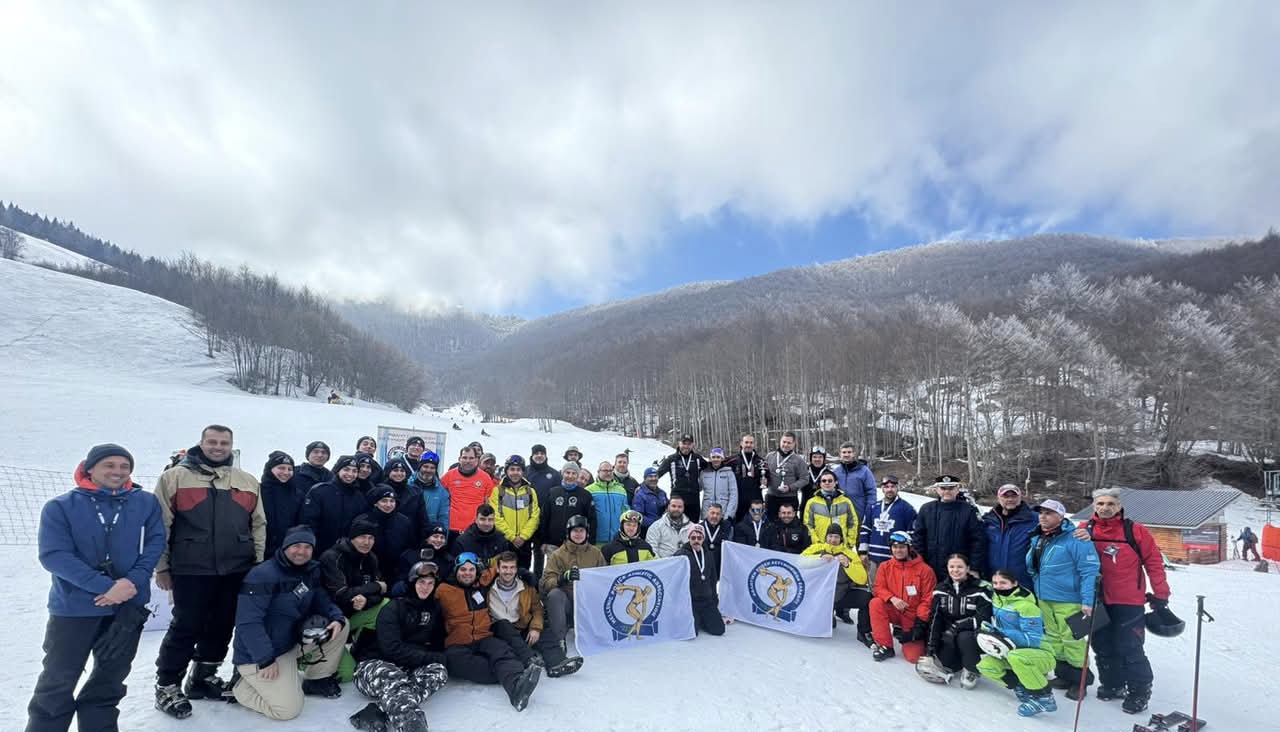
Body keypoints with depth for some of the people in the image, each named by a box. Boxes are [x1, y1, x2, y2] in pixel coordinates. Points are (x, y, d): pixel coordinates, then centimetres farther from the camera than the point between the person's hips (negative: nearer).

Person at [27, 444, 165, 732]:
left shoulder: (146, 502, 1)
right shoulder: (60, 507, -6)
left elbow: (156, 542, -2)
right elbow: (54, 555, -13)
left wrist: (133, 581, -19)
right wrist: (106, 586, -22)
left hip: (129, 605, 2)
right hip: (74, 606, -2)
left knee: (110, 677, 15)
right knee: (58, 681, 8)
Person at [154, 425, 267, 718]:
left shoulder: (248, 482, 10)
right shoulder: (175, 477, -1)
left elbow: (258, 525, 14)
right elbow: (160, 525, -2)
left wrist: (258, 564, 11)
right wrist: (161, 566, -3)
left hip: (236, 570, 4)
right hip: (191, 570, -4)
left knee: (222, 626, 13)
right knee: (186, 627, 1)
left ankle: (203, 676, 31)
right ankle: (167, 686, 19)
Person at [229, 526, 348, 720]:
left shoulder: (312, 571, 2)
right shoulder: (263, 575, -22)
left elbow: (322, 601, 6)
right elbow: (248, 623, -26)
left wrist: (336, 618, -17)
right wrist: (266, 660, -27)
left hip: (294, 643, 7)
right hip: (257, 656, -7)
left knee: (341, 625, -4)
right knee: (288, 709, -15)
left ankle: (316, 680, 12)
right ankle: (240, 685, 8)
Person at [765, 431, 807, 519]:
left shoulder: (798, 460, 0)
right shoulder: (769, 456, 9)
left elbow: (804, 479, -2)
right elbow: (763, 473, 20)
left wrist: (790, 488, -15)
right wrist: (764, 472, -5)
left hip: (790, 499, -2)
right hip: (771, 497, 3)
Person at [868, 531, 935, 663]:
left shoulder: (924, 570, -8)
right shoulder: (885, 566, 0)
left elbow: (928, 599, -8)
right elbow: (879, 589, -2)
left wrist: (920, 622, -16)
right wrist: (892, 598, -24)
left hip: (914, 617, -3)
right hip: (894, 612, 3)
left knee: (913, 656, -19)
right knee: (875, 603, -29)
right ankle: (885, 646, -16)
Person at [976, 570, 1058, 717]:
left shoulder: (1025, 605, -22)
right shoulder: (996, 599, 2)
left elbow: (1033, 639, -26)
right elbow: (998, 624, 20)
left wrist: (1002, 635, -31)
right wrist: (988, 631, -2)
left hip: (1042, 655, -7)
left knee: (1015, 656, -38)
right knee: (985, 666, -10)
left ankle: (1044, 697, -18)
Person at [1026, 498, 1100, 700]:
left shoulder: (1075, 539, -15)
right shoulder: (1037, 539, 9)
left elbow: (1089, 570, -18)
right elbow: (1030, 568, 22)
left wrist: (1087, 601, -21)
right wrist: (1034, 591, 21)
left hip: (1068, 601, -8)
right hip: (1043, 599, 8)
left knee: (1071, 639, -1)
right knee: (1053, 638, 16)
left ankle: (1079, 679, 15)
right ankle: (1063, 674, 30)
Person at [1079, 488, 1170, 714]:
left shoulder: (1136, 531, -6)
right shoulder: (1086, 531, 1)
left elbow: (1154, 562, -3)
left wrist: (1160, 594, -4)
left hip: (1129, 602, -4)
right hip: (1098, 601, 4)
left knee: (1130, 649, 0)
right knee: (1103, 646, 14)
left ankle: (1139, 691, 17)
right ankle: (1112, 684, 30)